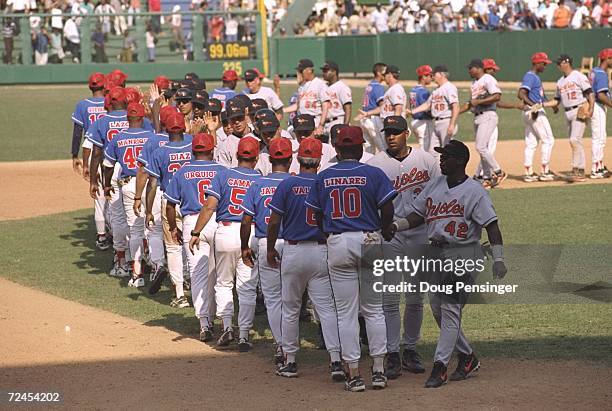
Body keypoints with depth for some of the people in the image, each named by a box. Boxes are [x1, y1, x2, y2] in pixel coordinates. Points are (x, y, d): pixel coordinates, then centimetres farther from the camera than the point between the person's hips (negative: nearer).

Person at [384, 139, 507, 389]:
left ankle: (440, 366, -6)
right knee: (438, 309, 11)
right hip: (435, 253, 8)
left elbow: (491, 225, -13)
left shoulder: (474, 191, -9)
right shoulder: (434, 186, 11)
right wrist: (396, 226, -1)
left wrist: (498, 259, -20)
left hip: (463, 254, -7)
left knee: (450, 311, -8)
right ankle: (468, 358, 25)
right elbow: (418, 215, 16)